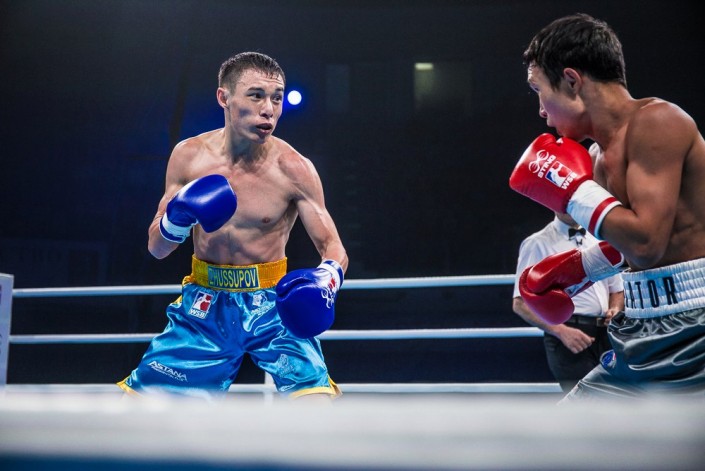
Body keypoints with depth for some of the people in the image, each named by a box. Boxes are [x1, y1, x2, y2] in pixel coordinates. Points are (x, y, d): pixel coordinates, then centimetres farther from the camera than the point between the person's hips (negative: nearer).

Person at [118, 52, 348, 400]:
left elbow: (334, 249, -8)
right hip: (204, 306, 2)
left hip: (271, 306, -2)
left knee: (317, 398, -21)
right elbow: (156, 248, 4)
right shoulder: (189, 156, -3)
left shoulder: (293, 169, -11)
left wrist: (327, 278, -32)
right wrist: (176, 220, -18)